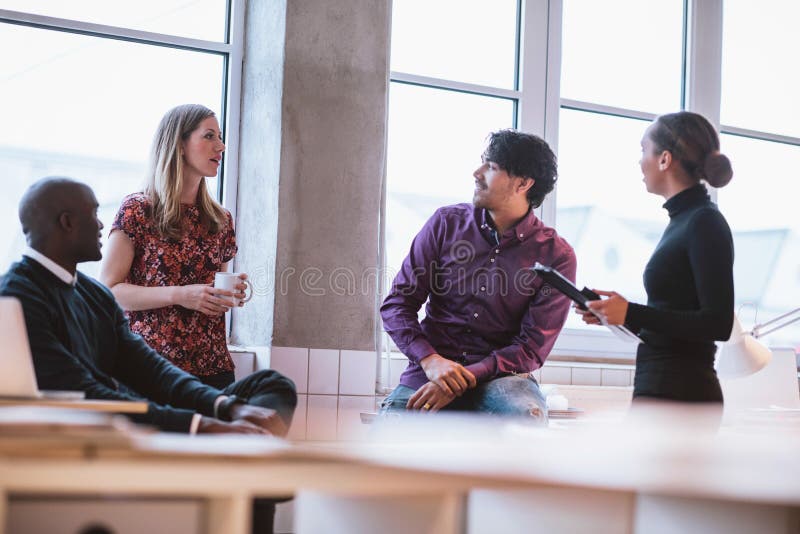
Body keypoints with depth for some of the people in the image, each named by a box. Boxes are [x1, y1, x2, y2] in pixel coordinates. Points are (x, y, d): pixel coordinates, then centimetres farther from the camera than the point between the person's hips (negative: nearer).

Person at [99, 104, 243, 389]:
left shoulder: (221, 221, 14)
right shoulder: (138, 210, -2)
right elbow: (108, 289, -7)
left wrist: (231, 293, 1)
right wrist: (178, 295, -17)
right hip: (151, 363, -4)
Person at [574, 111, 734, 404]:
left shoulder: (705, 223, -10)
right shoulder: (683, 219, 17)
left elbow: (719, 324, -17)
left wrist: (631, 314, -17)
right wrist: (615, 313, 12)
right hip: (656, 388, 9)